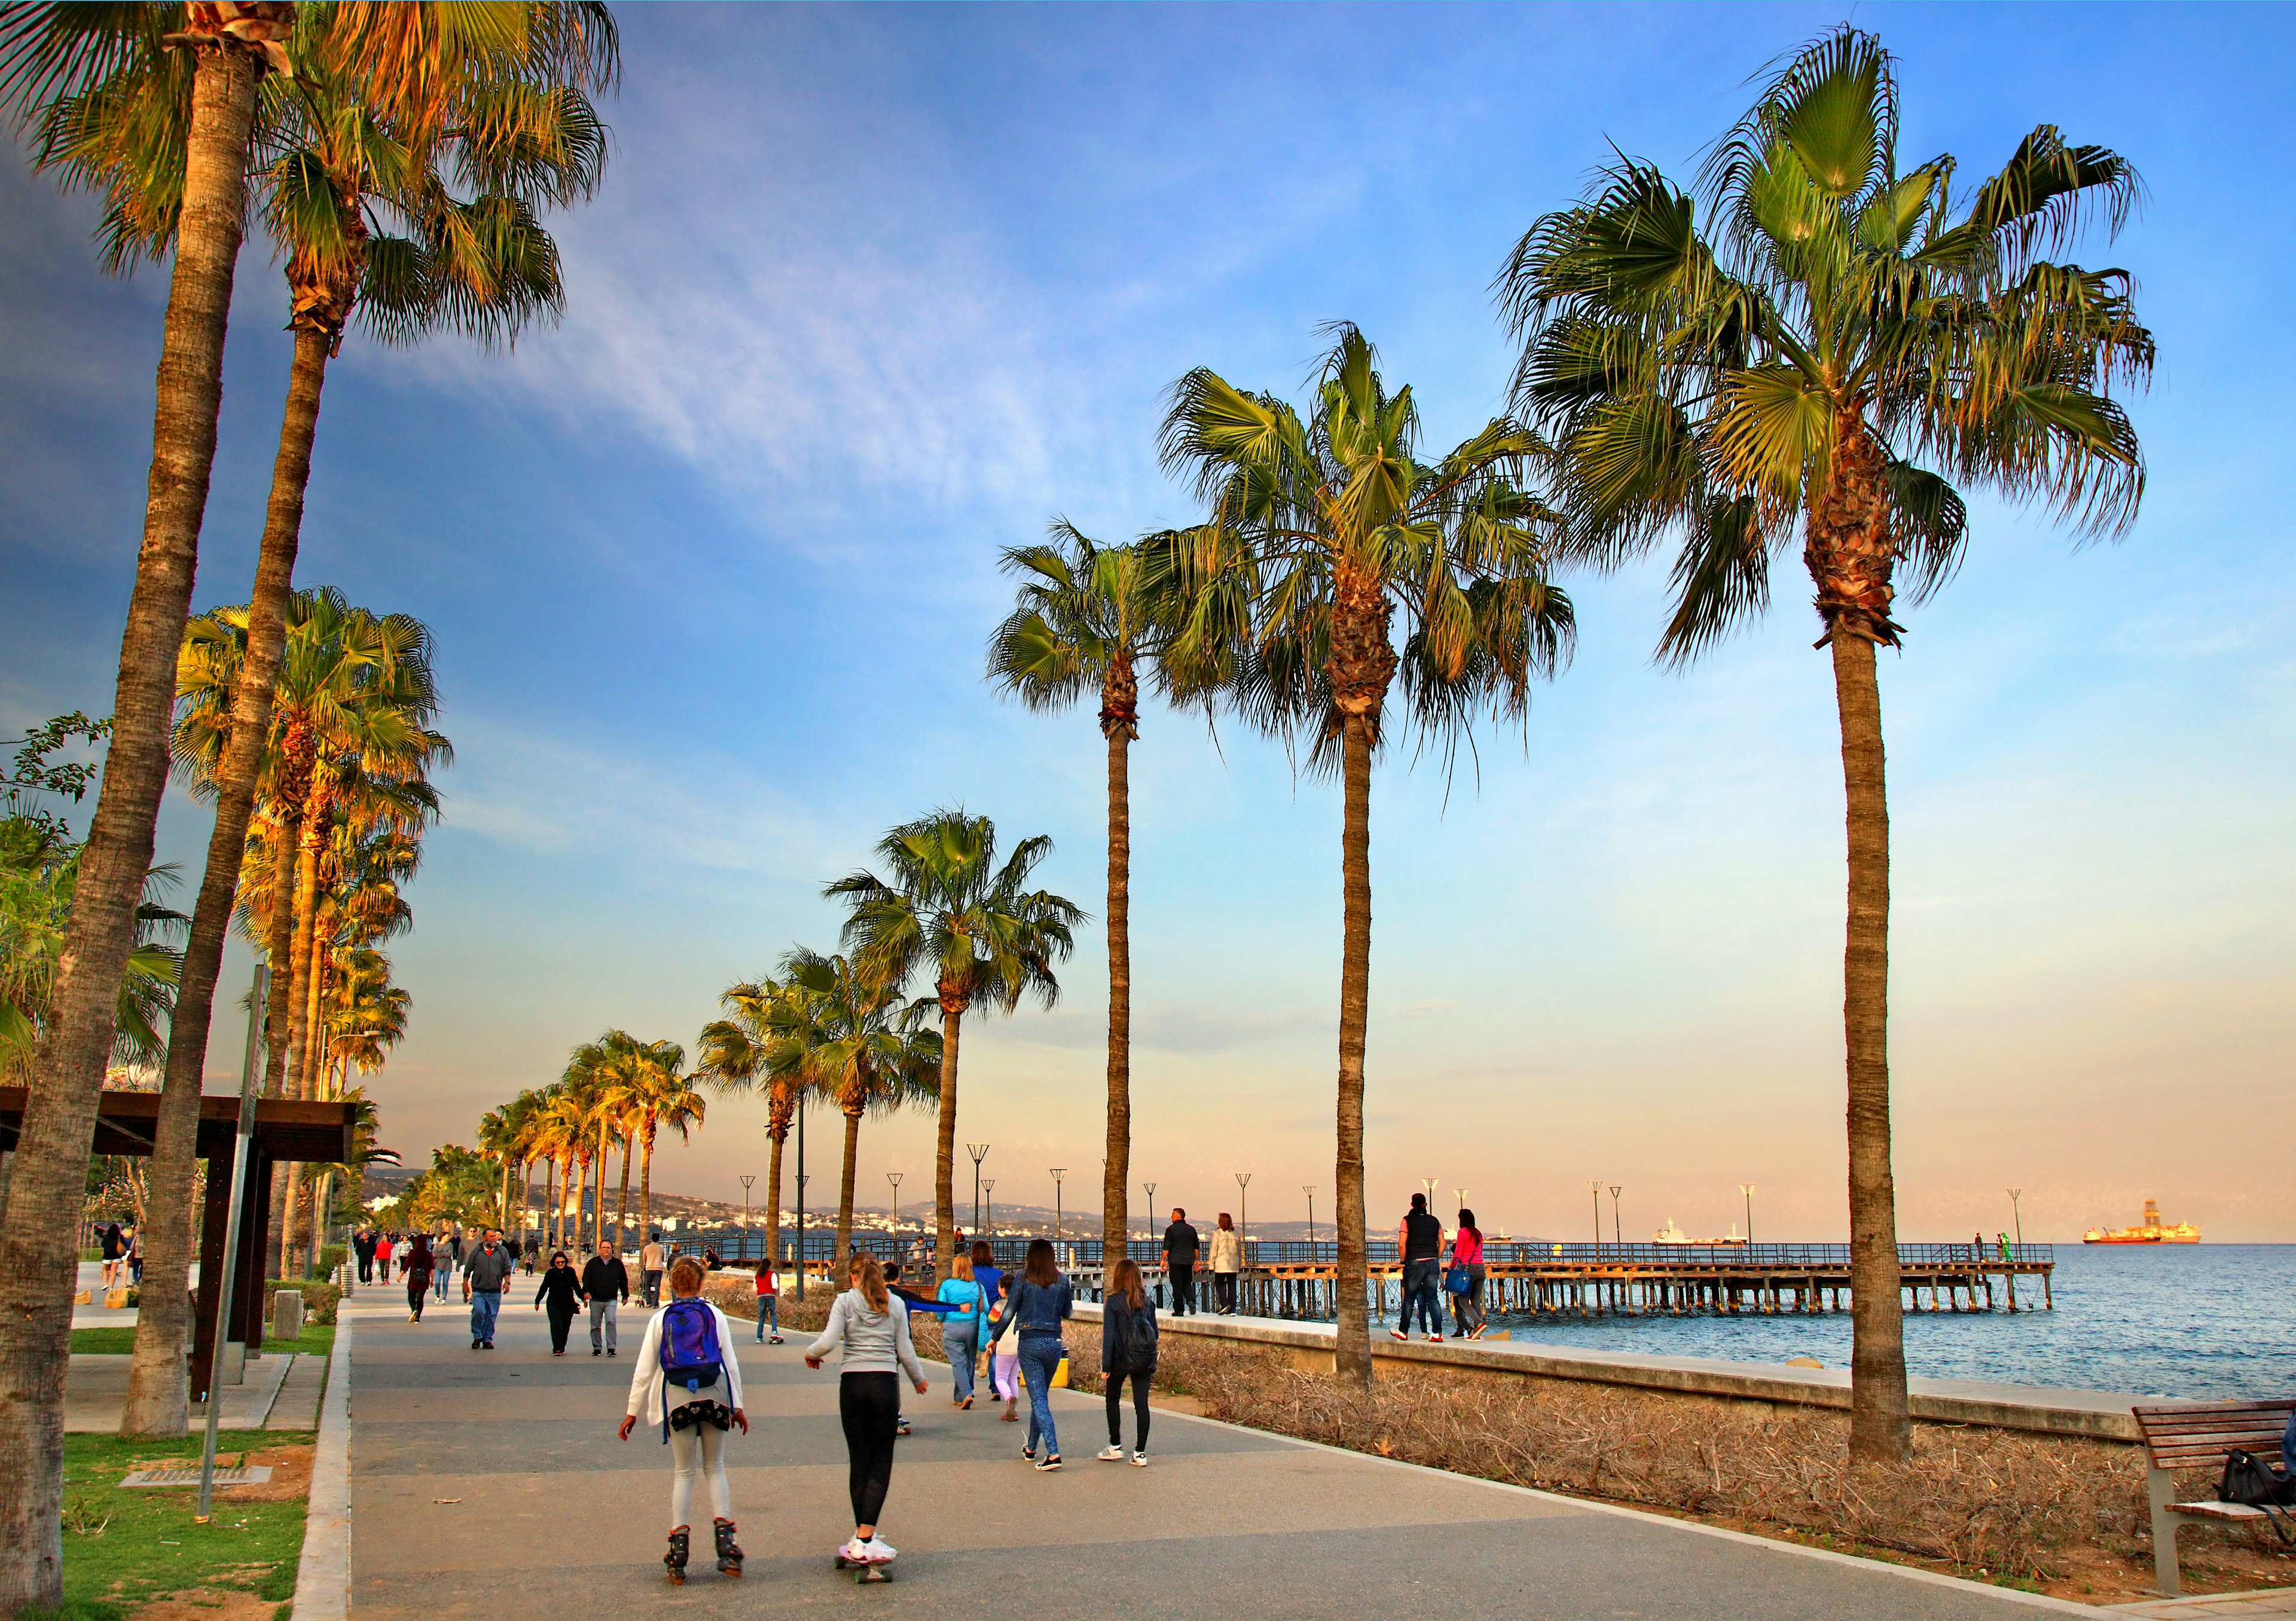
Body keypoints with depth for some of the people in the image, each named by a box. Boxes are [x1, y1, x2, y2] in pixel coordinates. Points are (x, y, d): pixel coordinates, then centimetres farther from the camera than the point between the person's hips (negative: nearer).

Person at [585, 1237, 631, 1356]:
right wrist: (586, 1291, -12)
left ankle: (611, 1348, -14)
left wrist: (625, 1296, 14)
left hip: (611, 1300, -1)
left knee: (610, 1322, -16)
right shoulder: (592, 1263, 5)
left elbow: (623, 1281, 15)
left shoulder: (617, 1264, 7)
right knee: (595, 1325, 7)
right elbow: (586, 1278, 4)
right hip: (595, 1300, 1)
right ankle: (597, 1348, 20)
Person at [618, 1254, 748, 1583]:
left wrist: (633, 1411, 9)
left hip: (677, 1399, 0)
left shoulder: (660, 1319, 0)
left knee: (683, 1473, 12)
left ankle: (679, 1543, 6)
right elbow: (731, 1363, 1)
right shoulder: (714, 1316, 0)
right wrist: (737, 1406, 9)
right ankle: (725, 1543, 2)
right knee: (715, 1469, 12)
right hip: (714, 1396, 0)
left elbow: (644, 1369, 1)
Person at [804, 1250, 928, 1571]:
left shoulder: (845, 1302, 1)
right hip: (885, 1384, 0)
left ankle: (863, 1535, 15)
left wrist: (811, 1353, 11)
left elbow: (828, 1342, -10)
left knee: (859, 1460, 9)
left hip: (852, 1382, 0)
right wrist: (919, 1380, 20)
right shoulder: (895, 1304, 5)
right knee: (881, 1461, 2)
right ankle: (865, 1540, -9)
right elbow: (905, 1349, 5)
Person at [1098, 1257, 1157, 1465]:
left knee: (1113, 1400, 15)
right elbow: (1155, 1331, 8)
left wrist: (1105, 1365, -7)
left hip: (1122, 1358, -3)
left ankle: (1116, 1447, 16)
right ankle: (1140, 1453, 3)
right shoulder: (1147, 1301, 4)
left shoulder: (1114, 1302, -9)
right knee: (1141, 1403, 4)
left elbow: (1109, 1335, -10)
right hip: (1145, 1359, 3)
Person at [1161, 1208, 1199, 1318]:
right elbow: (1196, 1247, 14)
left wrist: (1163, 1260, -1)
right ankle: (1191, 1301, -10)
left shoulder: (1171, 1229, -6)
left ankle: (1179, 1310, 1)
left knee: (1177, 1286, 0)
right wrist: (1196, 1260, 21)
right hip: (1188, 1261, 4)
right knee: (1187, 1284, 14)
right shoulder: (1191, 1229, 9)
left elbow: (1167, 1247, -8)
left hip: (1175, 1261, -4)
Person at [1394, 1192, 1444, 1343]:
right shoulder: (1434, 1221, 9)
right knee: (1432, 1299, 4)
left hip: (1415, 1263, -3)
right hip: (1433, 1263, 3)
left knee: (1409, 1299, 6)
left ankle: (1403, 1331, 16)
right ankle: (1437, 1333, -3)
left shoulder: (1408, 1220, -3)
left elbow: (1401, 1245, -10)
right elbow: (1442, 1244, 10)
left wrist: (1404, 1261, 3)